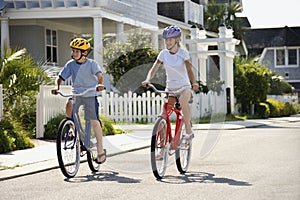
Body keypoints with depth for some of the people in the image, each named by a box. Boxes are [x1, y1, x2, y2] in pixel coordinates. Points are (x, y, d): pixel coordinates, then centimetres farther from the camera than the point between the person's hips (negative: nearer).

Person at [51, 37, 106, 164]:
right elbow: (60, 78, -2)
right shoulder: (70, 64, -1)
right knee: (69, 107, -31)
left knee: (94, 121, -8)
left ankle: (100, 150, 4)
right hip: (76, 94, 2)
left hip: (90, 94, -2)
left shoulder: (91, 64, -8)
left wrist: (100, 84, -46)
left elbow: (99, 75, -24)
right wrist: (57, 87, -23)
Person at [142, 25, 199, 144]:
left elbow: (189, 69, -20)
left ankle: (188, 131, -24)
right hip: (170, 88, 3)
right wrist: (148, 80, -30)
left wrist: (193, 83, -39)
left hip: (184, 86, -3)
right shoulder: (163, 53, -1)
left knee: (183, 101, -37)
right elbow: (154, 68, -9)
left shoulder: (183, 53, -8)